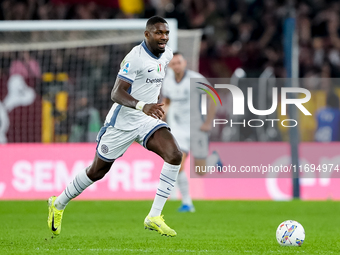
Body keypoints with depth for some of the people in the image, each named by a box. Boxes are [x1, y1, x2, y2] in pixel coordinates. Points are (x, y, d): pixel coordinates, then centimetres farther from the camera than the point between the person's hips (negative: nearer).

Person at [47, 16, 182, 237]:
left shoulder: (167, 55, 3)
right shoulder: (136, 57, -21)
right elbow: (116, 94, -28)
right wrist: (142, 106, -42)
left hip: (147, 120, 6)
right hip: (123, 122, -6)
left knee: (174, 155, -20)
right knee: (97, 171, 9)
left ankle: (155, 217, -17)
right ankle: (59, 204, 34)